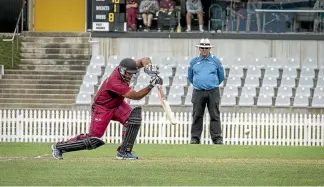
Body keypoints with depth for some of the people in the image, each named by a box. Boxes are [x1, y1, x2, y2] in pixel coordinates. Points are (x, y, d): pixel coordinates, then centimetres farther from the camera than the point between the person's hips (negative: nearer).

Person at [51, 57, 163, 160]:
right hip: (102, 108, -8)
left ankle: (123, 152, -10)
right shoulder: (115, 82, -36)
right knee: (94, 140, -8)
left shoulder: (123, 69, -14)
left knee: (134, 118, -19)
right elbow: (136, 96, -36)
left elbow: (144, 60, -6)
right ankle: (59, 147, 10)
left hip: (117, 105, 8)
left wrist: (148, 66, -29)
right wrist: (151, 86, -44)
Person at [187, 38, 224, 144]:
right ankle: (195, 138, 7)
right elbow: (190, 77, 21)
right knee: (197, 116, 2)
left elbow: (221, 77, 16)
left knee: (215, 116, -3)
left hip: (213, 92, -1)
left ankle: (217, 138, -3)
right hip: (198, 92, 1)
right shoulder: (194, 62, 7)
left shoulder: (215, 61, 5)